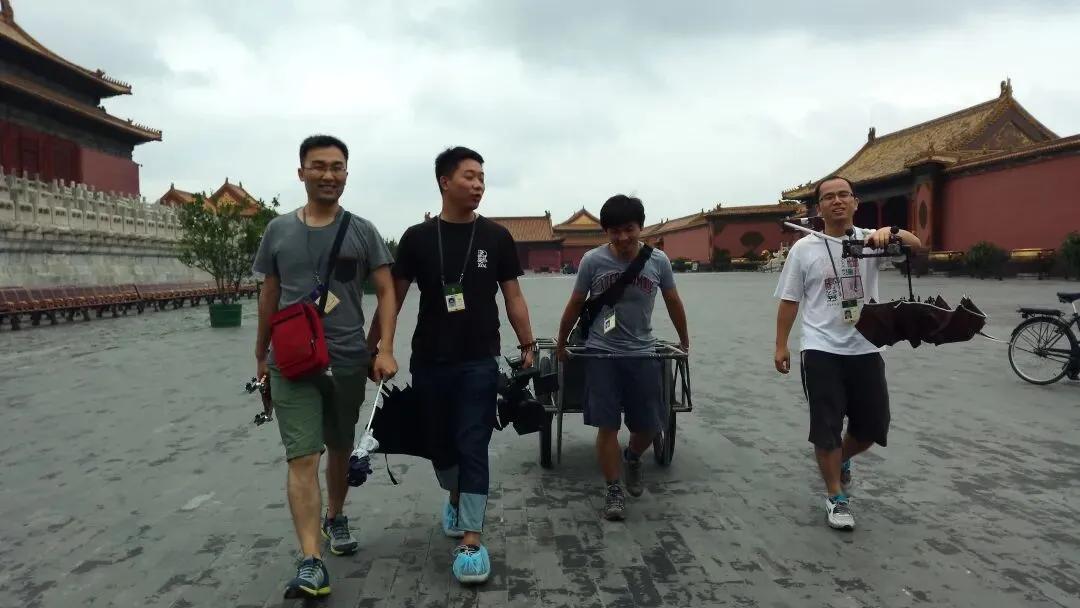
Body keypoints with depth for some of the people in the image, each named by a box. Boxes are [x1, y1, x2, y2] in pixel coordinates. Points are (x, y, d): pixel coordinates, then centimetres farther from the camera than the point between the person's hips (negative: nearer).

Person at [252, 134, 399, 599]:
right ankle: (311, 563, -9)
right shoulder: (278, 230, 5)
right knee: (302, 459, -8)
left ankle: (336, 518, 40)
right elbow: (269, 295, 13)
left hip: (348, 361, 1)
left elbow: (386, 291, -1)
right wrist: (261, 353, 17)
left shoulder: (361, 231, 1)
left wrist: (386, 349, -13)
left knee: (340, 449, 16)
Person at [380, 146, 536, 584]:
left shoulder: (496, 237, 1)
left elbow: (513, 296, 5)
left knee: (473, 447, -2)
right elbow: (395, 296, 4)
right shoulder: (418, 237, 0)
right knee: (440, 442, 15)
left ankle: (471, 539, 4)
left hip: (479, 362, -1)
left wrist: (528, 345, -1)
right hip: (428, 362, 2)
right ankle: (454, 497, 44)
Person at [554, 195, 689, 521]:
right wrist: (561, 343, 14)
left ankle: (632, 458, 40)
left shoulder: (658, 261, -5)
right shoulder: (592, 260, -9)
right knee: (607, 425, -2)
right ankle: (614, 490, 16)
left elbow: (673, 302, 10)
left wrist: (684, 341, 20)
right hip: (601, 353, -1)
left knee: (648, 427, 7)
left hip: (642, 354, 2)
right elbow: (575, 304, 4)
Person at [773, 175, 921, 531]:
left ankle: (841, 460, 44)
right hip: (822, 351, -2)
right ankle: (836, 498, 17)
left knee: (872, 425, 13)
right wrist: (781, 346, 1)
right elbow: (789, 301, 3)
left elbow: (915, 245, -14)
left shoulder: (871, 241, 2)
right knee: (826, 427, 1)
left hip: (865, 349, 2)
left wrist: (889, 231, -35)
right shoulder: (804, 248, 0)